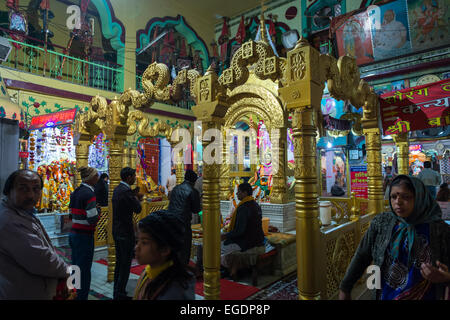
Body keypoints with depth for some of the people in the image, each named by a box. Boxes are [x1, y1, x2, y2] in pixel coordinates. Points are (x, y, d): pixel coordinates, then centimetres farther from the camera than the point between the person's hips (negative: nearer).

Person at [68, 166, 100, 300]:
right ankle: (82, 296, 11)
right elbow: (92, 219, -23)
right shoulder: (89, 193, -18)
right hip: (84, 236, -9)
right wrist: (98, 210, -5)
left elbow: (71, 215, 15)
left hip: (73, 233, 9)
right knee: (84, 271, 2)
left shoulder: (75, 192, 9)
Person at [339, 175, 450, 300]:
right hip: (385, 295, 1)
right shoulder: (380, 223, -10)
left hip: (425, 296, -1)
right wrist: (345, 289, -6)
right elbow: (361, 257, -6)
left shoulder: (439, 229, -13)